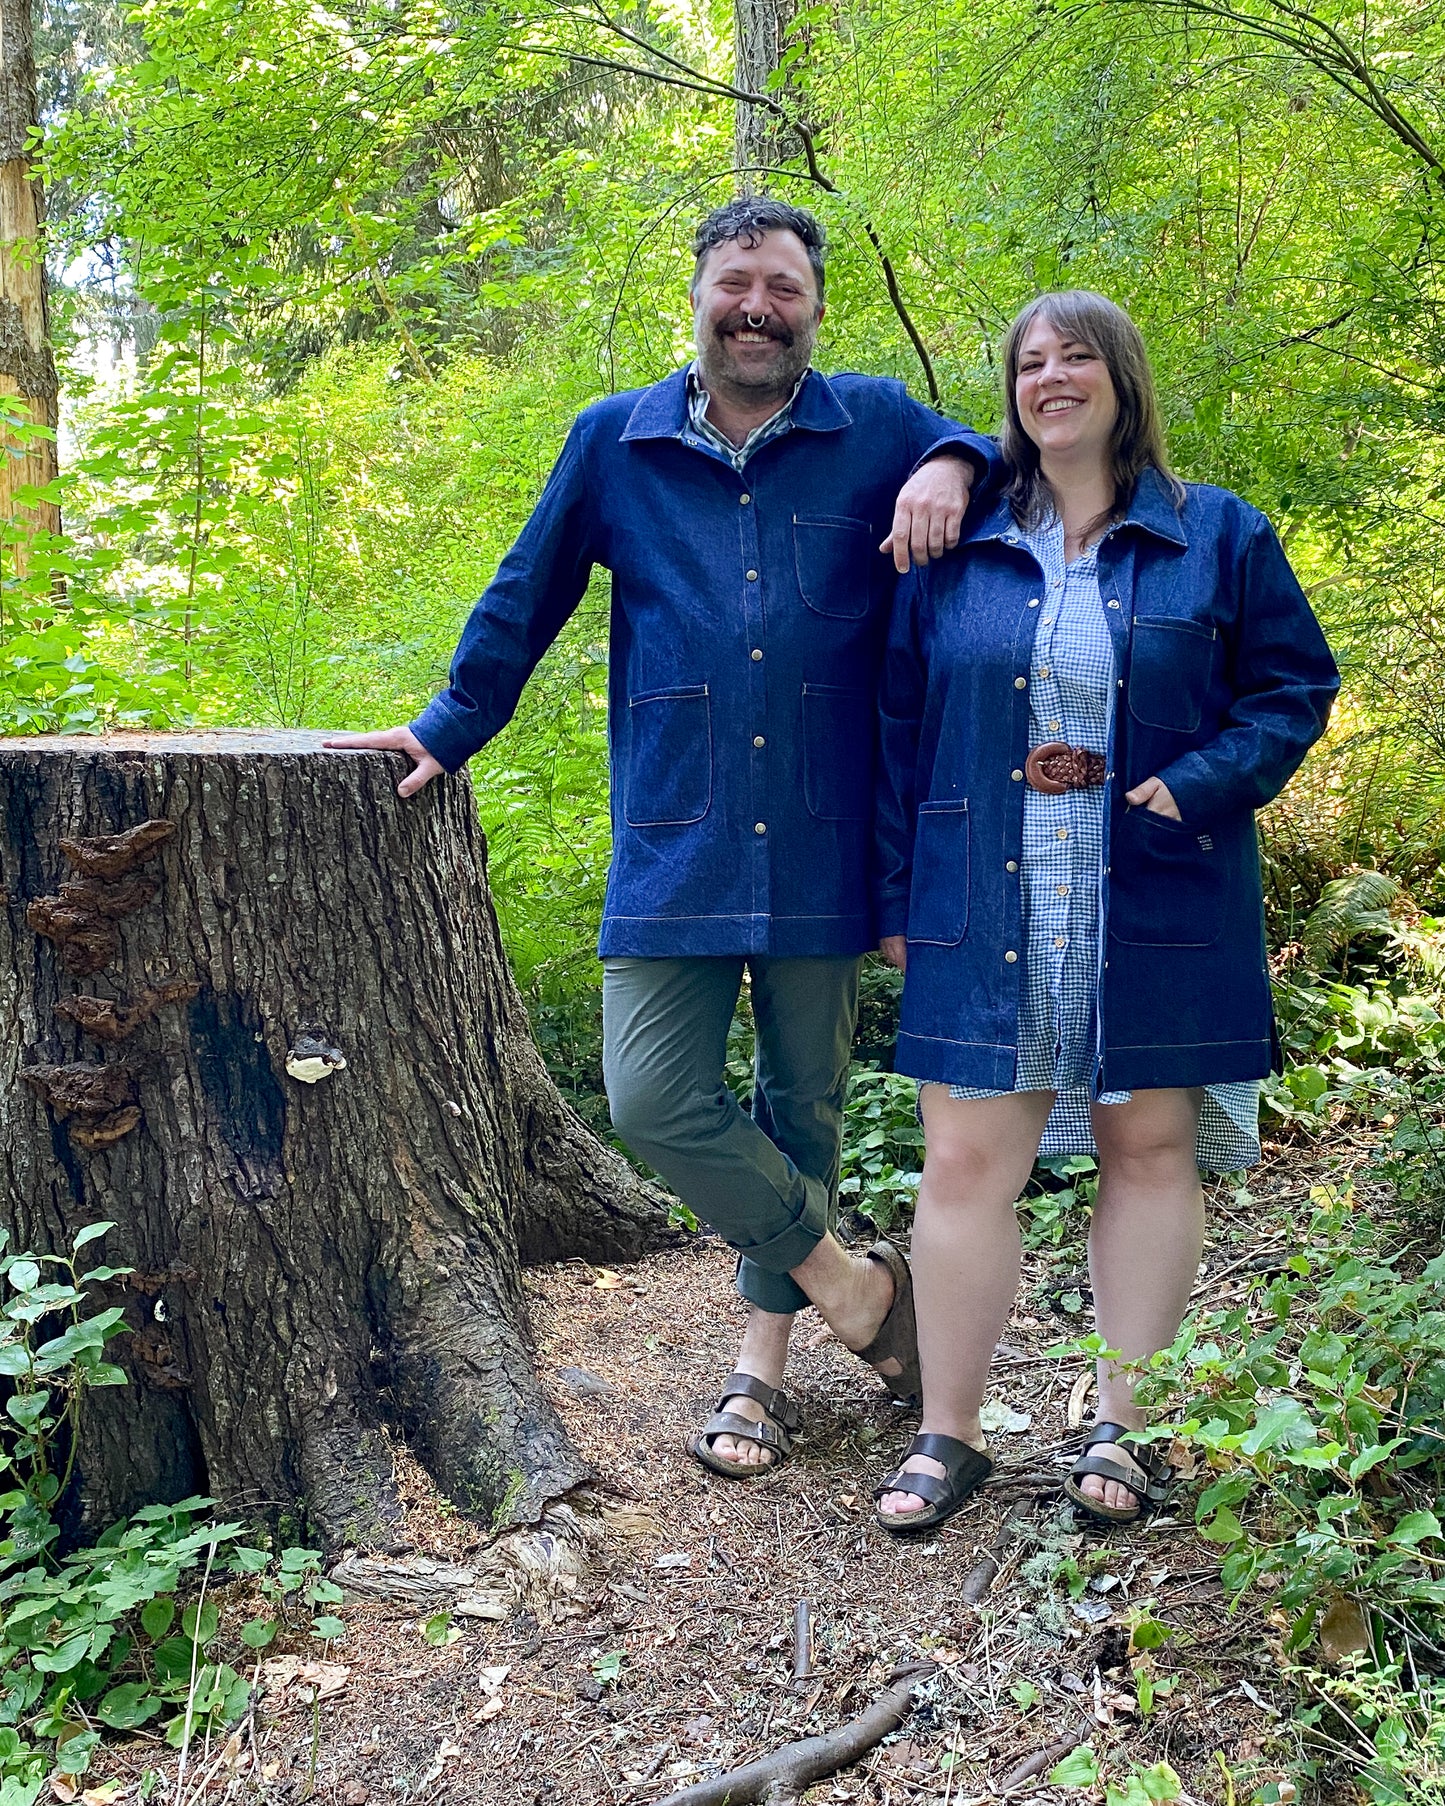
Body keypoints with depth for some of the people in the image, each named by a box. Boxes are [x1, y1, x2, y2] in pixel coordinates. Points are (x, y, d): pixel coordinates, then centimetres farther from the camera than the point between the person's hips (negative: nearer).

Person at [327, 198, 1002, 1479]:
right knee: (655, 1101, -7)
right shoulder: (614, 441, 7)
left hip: (823, 844, 0)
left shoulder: (878, 430, 5)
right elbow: (526, 601, 16)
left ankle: (763, 1358, 31)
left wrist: (954, 464, -6)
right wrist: (449, 729, 18)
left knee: (804, 1106, 10)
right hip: (675, 845, 1)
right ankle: (858, 1286, 16)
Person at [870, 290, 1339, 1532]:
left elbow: (1297, 686, 6)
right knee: (965, 1161, 0)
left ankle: (1126, 1429, 22)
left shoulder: (1219, 536, 6)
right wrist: (896, 897, 5)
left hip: (1157, 910, 0)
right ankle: (947, 1435, 15)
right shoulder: (957, 554, 8)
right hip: (986, 913, 1)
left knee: (1149, 1149, 7)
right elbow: (901, 728, 9)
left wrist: (1199, 785, -12)